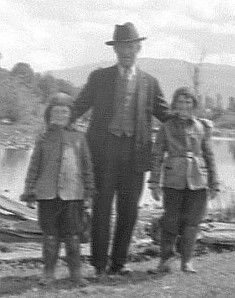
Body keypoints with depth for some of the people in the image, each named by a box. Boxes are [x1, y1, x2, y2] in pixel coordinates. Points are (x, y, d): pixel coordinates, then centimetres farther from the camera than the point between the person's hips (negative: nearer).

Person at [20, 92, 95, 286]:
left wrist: (89, 191, 6)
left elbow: (87, 166, 10)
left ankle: (75, 272, 12)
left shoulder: (78, 137, 8)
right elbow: (34, 168, 8)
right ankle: (49, 272, 13)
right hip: (48, 193, 0)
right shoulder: (44, 139, 7)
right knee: (50, 234, 5)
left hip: (73, 194, 0)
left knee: (73, 234, 2)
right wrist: (29, 193, 4)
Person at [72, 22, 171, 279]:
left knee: (128, 210, 4)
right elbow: (78, 107, 11)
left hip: (134, 152, 2)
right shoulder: (99, 78, 8)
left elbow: (166, 115, 16)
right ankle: (100, 264, 7)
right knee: (102, 207, -2)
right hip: (104, 149, -2)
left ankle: (118, 262, 16)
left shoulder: (149, 83, 12)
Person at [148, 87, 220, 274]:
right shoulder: (167, 127, 4)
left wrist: (214, 184, 8)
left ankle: (186, 260, 15)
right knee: (171, 220, -1)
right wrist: (155, 183, -1)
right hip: (173, 180, -1)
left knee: (192, 220, 3)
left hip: (198, 180, 1)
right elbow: (157, 155, 5)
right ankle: (165, 260, 9)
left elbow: (209, 156, 10)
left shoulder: (203, 127, 8)